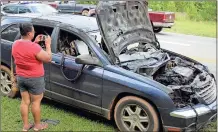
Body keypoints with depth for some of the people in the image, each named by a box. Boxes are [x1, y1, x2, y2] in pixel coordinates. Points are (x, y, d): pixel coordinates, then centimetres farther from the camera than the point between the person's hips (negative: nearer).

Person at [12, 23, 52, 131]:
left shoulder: (15, 44, -2)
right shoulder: (34, 47, -25)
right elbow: (48, 59, -16)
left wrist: (34, 42, 12)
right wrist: (48, 45, -6)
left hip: (20, 77, 7)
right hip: (35, 79, -7)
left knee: (25, 101, 16)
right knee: (36, 102, 9)